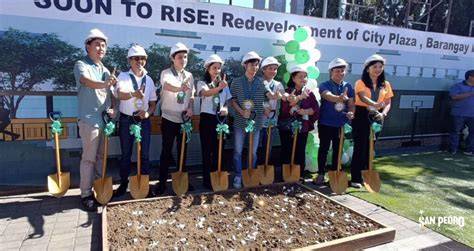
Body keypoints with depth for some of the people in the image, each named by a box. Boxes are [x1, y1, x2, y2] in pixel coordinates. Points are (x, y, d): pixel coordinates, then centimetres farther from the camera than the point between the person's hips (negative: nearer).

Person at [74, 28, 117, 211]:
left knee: (102, 156, 13)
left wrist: (112, 109, 1)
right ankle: (86, 194, 7)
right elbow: (86, 81, -27)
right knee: (89, 158, -2)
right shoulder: (81, 65, -4)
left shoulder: (105, 70, 17)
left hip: (105, 119, 7)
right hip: (89, 119, -6)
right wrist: (104, 84, -46)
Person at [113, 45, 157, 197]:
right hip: (126, 120, -2)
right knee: (126, 154, 8)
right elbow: (120, 94, -25)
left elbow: (153, 102, 11)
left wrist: (148, 112, -10)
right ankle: (123, 183, 23)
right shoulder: (123, 76, -4)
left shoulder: (149, 80, 8)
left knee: (145, 154, 6)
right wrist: (134, 94, -47)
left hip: (144, 120, 3)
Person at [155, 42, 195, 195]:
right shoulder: (166, 73, -7)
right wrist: (180, 88, -50)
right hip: (169, 118, -4)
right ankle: (162, 182, 12)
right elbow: (167, 86, -30)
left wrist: (190, 108, -7)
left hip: (184, 119, 4)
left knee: (182, 150, 11)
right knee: (166, 150, 1)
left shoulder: (189, 75, 9)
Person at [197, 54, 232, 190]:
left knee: (218, 150, 10)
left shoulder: (224, 84, 12)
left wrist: (225, 108, -10)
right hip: (207, 118, -4)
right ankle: (207, 180, 7)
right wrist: (218, 88, -44)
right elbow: (206, 93, -25)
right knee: (207, 150, 0)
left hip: (220, 119, 4)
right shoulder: (202, 83, -2)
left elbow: (227, 101, 13)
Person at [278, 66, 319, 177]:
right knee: (286, 151, 4)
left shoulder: (309, 93, 6)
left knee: (300, 152, 6)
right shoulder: (287, 91, 0)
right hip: (286, 127, -1)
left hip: (302, 127, 2)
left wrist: (306, 111, -17)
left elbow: (316, 109, 1)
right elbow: (285, 106, -17)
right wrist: (300, 97, -26)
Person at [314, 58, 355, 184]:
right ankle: (321, 174, 16)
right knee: (324, 149, 5)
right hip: (325, 123, -4)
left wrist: (351, 112, -18)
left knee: (338, 149, 12)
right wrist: (340, 98, -51)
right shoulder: (324, 85, -8)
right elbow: (328, 96, -30)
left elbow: (351, 104, 5)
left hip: (341, 124, 4)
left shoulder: (348, 87, 6)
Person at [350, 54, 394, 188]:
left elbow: (388, 103, 5)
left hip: (376, 117, 5)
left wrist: (383, 113, -15)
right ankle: (356, 178, 1)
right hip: (361, 116, -4)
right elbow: (363, 97, -21)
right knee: (360, 147, -5)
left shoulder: (386, 84, 10)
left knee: (370, 147, 11)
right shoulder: (360, 82, -4)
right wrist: (375, 104, -41)